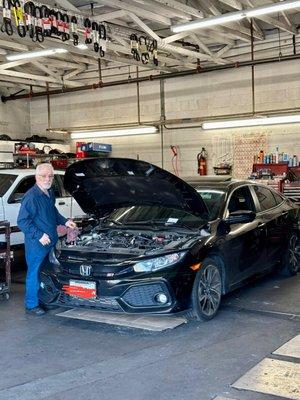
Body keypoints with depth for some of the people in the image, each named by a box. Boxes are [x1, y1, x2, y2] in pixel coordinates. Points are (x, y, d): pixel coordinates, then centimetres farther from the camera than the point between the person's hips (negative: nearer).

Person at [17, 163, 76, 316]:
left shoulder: (50, 193, 7)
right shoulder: (31, 197, -20)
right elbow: (22, 221, -21)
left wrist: (65, 221, 10)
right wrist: (39, 235, -22)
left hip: (51, 241, 8)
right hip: (36, 244, -8)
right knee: (34, 273, 2)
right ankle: (31, 305, 14)